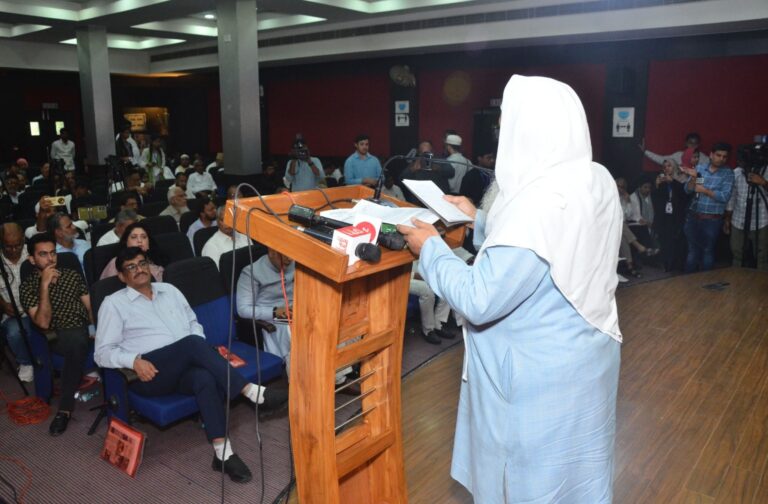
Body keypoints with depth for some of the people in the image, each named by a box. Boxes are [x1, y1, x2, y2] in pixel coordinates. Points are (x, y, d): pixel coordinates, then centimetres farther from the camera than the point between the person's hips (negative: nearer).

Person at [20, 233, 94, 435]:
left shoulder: (72, 276, 12)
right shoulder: (27, 287, 2)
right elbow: (43, 323, -13)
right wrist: (45, 285, -17)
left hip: (86, 330, 1)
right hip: (59, 338, -1)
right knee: (77, 338, -36)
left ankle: (65, 407, -24)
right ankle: (66, 407, -16)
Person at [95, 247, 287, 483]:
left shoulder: (169, 290, 21)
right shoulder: (113, 304, 8)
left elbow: (194, 324, 24)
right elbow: (102, 352, 2)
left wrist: (203, 353, 3)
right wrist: (134, 361, -18)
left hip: (185, 367, 4)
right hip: (149, 373, -4)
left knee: (204, 377, -34)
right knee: (193, 343, -34)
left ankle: (223, 452, -38)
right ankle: (252, 391, -36)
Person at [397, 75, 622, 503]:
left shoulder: (540, 204, -31)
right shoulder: (597, 181, -2)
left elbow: (478, 300, -28)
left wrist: (430, 247, -14)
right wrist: (481, 220, 14)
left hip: (543, 376, -8)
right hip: (584, 358, 9)